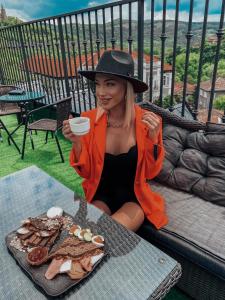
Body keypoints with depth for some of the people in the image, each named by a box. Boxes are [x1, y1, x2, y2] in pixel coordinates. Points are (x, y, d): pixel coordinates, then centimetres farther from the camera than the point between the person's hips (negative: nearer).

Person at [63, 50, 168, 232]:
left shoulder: (147, 121, -14)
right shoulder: (89, 119, -11)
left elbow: (151, 173, -8)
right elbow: (85, 172, -4)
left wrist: (153, 138, -23)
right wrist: (77, 142, -21)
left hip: (134, 198, -1)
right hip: (101, 195, 1)